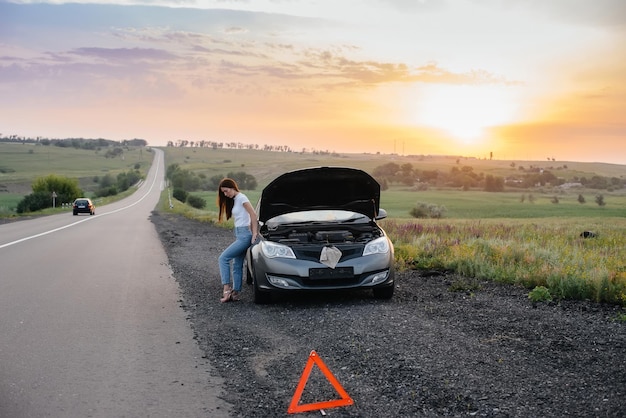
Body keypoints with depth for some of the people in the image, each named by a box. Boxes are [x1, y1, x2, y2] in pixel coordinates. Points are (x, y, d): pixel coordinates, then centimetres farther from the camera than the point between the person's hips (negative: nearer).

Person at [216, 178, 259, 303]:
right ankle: (235, 293, 11)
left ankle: (227, 288, -14)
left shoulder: (241, 198, -10)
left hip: (244, 235, -10)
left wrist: (254, 234, -17)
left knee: (223, 258, -12)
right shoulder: (233, 200, 18)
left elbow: (253, 215, -15)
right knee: (237, 265, 9)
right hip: (239, 235, 10)